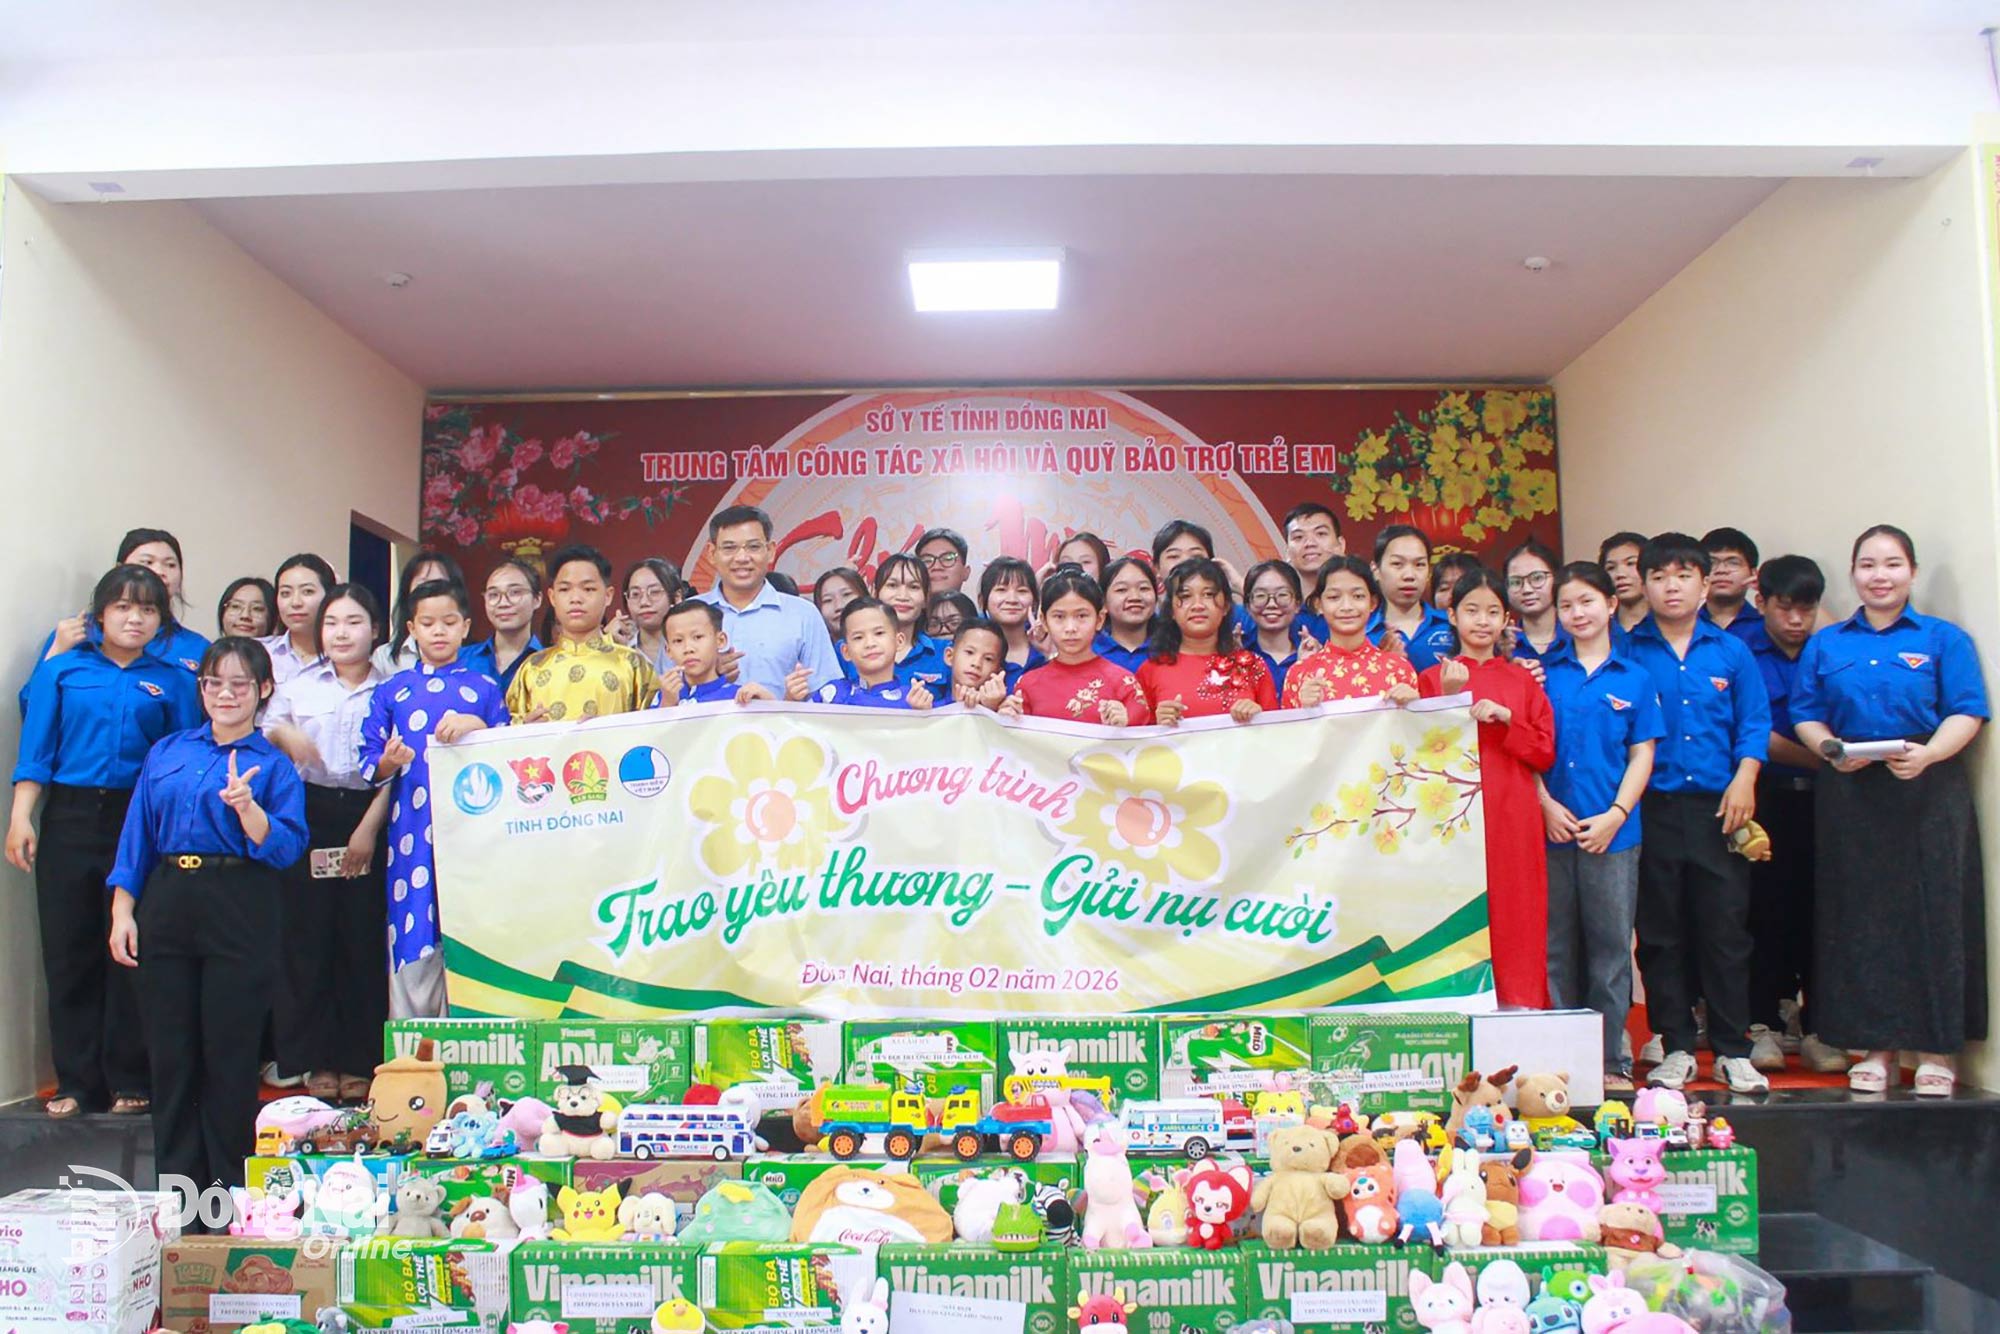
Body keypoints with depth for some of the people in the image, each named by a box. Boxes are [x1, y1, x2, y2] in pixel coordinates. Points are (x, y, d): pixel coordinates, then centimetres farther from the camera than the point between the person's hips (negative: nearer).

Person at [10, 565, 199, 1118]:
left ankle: (130, 1082, 13)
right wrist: (21, 817, -3)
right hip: (70, 819, 1)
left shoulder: (173, 680, 7)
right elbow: (36, 742, 4)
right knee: (67, 952, 4)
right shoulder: (63, 667, 8)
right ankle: (76, 1083, 15)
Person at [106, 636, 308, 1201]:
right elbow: (137, 834, 13)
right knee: (170, 1049, 7)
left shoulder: (274, 765, 3)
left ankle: (232, 1185, 15)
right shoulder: (167, 752, 15)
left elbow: (286, 848, -7)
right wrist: (122, 910, 5)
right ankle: (176, 1180, 20)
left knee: (230, 1052, 1)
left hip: (241, 918, -3)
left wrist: (247, 807, -23)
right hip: (168, 906, 4)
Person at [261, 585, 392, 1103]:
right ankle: (315, 1060, 11)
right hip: (309, 815, 2)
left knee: (363, 937, 1)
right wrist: (284, 734, -12)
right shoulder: (297, 687, 11)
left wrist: (369, 827, -8)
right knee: (308, 934, 1)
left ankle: (359, 1061, 11)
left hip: (366, 816, -1)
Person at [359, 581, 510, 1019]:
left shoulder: (485, 690, 11)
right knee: (412, 949, 0)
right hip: (411, 837, 1)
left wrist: (477, 728, -11)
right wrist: (388, 763, -15)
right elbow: (368, 765, 7)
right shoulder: (391, 691, 12)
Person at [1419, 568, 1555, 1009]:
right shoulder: (1434, 677, 7)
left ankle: (1519, 1005, 7)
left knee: (1514, 916, 0)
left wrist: (1505, 718, -9)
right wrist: (1449, 699, -13)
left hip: (1513, 819, 2)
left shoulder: (1522, 681, 13)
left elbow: (1545, 754, 6)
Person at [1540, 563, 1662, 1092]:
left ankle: (1610, 1059, 11)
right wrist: (1546, 804, -9)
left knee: (1611, 944, 3)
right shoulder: (1545, 672, 6)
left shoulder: (1634, 678, 5)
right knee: (1558, 945, 7)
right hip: (1553, 827, 1)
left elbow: (1642, 755, 3)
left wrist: (1615, 815, -8)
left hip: (1611, 831, -1)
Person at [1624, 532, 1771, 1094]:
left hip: (1717, 807, 1)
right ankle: (1676, 1048, 16)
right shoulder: (1627, 653, 3)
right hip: (1653, 809, -1)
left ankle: (1732, 1050, 14)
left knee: (1726, 929, 3)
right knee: (1661, 933, 5)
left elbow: (1754, 722, 7)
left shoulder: (1731, 652, 8)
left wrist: (1744, 779, -5)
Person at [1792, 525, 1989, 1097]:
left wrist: (1927, 754, -20)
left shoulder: (1944, 639, 6)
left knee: (1933, 914, -2)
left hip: (1929, 791, -2)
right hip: (1849, 796, 2)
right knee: (1860, 918, 3)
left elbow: (1967, 713, -3)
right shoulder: (1825, 645, 14)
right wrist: (1829, 748, -12)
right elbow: (1805, 715, 9)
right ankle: (1875, 1048, 12)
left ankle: (1937, 1050, 8)